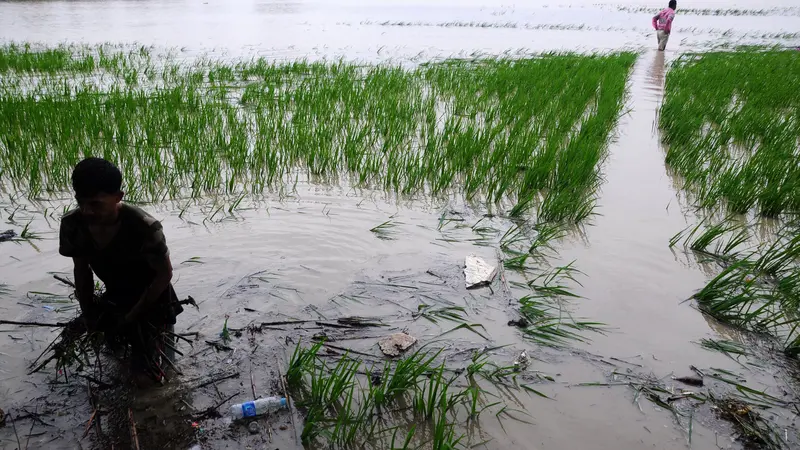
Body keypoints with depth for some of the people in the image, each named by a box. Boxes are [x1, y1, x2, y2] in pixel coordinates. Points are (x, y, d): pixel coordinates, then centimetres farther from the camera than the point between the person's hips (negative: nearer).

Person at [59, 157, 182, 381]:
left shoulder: (143, 228, -36)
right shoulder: (72, 225, -20)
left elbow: (164, 275, -22)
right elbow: (82, 270, -2)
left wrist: (131, 317, -18)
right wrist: (88, 313, -3)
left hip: (152, 301, -5)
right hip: (115, 296, 5)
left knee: (147, 374, -2)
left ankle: (163, 330, 23)